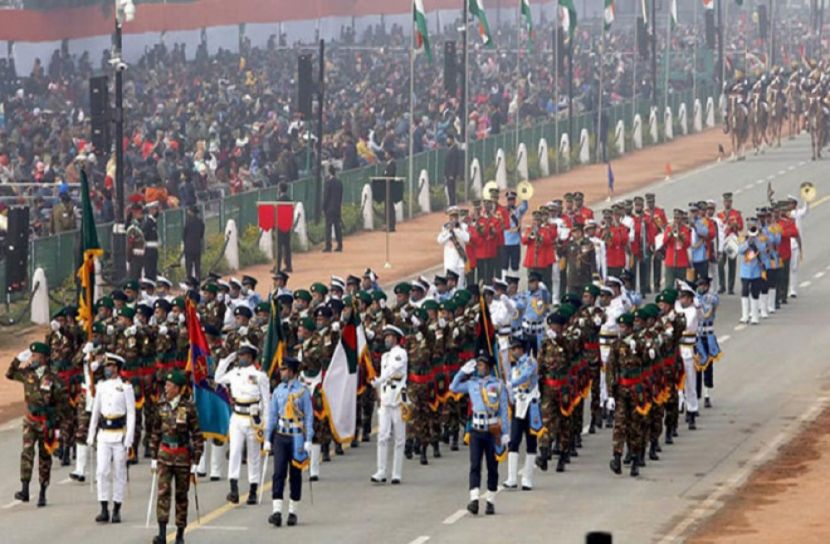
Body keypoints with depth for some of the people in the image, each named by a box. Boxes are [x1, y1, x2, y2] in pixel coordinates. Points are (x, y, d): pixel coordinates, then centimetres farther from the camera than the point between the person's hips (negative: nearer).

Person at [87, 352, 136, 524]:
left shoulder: (125, 388, -5)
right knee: (102, 472, -5)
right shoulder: (101, 387, 8)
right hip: (104, 435, 4)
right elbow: (95, 412, 16)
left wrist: (129, 439, -10)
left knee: (119, 473, 3)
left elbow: (131, 414, -5)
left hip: (119, 435, -4)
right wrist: (91, 435, 15)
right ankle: (104, 510, -3)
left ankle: (117, 510, 9)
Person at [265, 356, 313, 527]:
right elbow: (272, 415, 12)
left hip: (297, 437, -2)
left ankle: (292, 512, 13)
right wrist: (267, 439, 8)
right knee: (279, 473, -9)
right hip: (281, 436, 2)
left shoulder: (303, 391, -2)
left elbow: (309, 416, -1)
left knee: (295, 475, 5)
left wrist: (308, 440, -6)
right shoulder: (278, 391, 7)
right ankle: (277, 511, -15)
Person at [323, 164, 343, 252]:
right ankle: (340, 245, 10)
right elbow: (341, 195, 13)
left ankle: (328, 245, -10)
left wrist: (323, 208, -5)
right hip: (338, 208, 6)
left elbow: (326, 196, -10)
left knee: (328, 226, -5)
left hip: (329, 208, -6)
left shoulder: (328, 182, -11)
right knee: (338, 226, 9)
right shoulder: (339, 182, 7)